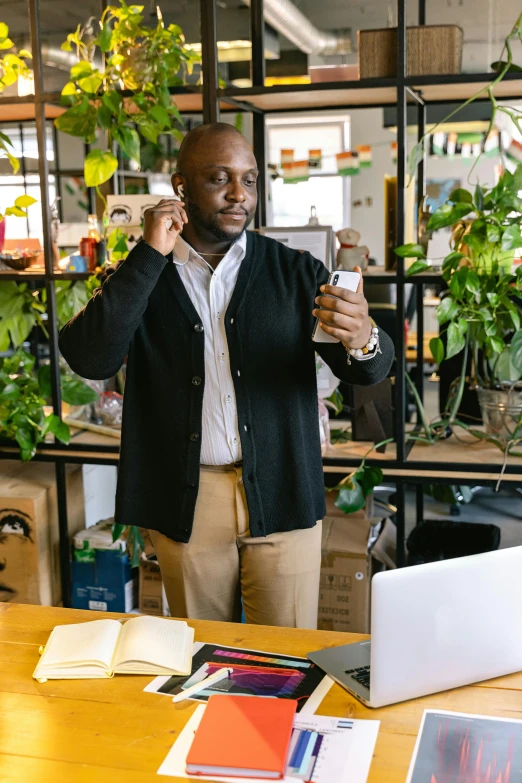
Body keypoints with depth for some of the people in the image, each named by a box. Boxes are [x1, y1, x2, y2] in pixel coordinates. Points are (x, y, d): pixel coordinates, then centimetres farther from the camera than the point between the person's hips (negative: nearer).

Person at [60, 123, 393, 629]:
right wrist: (151, 255, -16)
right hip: (185, 503, 0)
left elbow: (367, 372, -3)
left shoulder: (296, 271, 2)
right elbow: (90, 359, -13)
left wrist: (362, 340, -28)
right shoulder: (141, 278, 3)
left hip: (281, 496, 0)